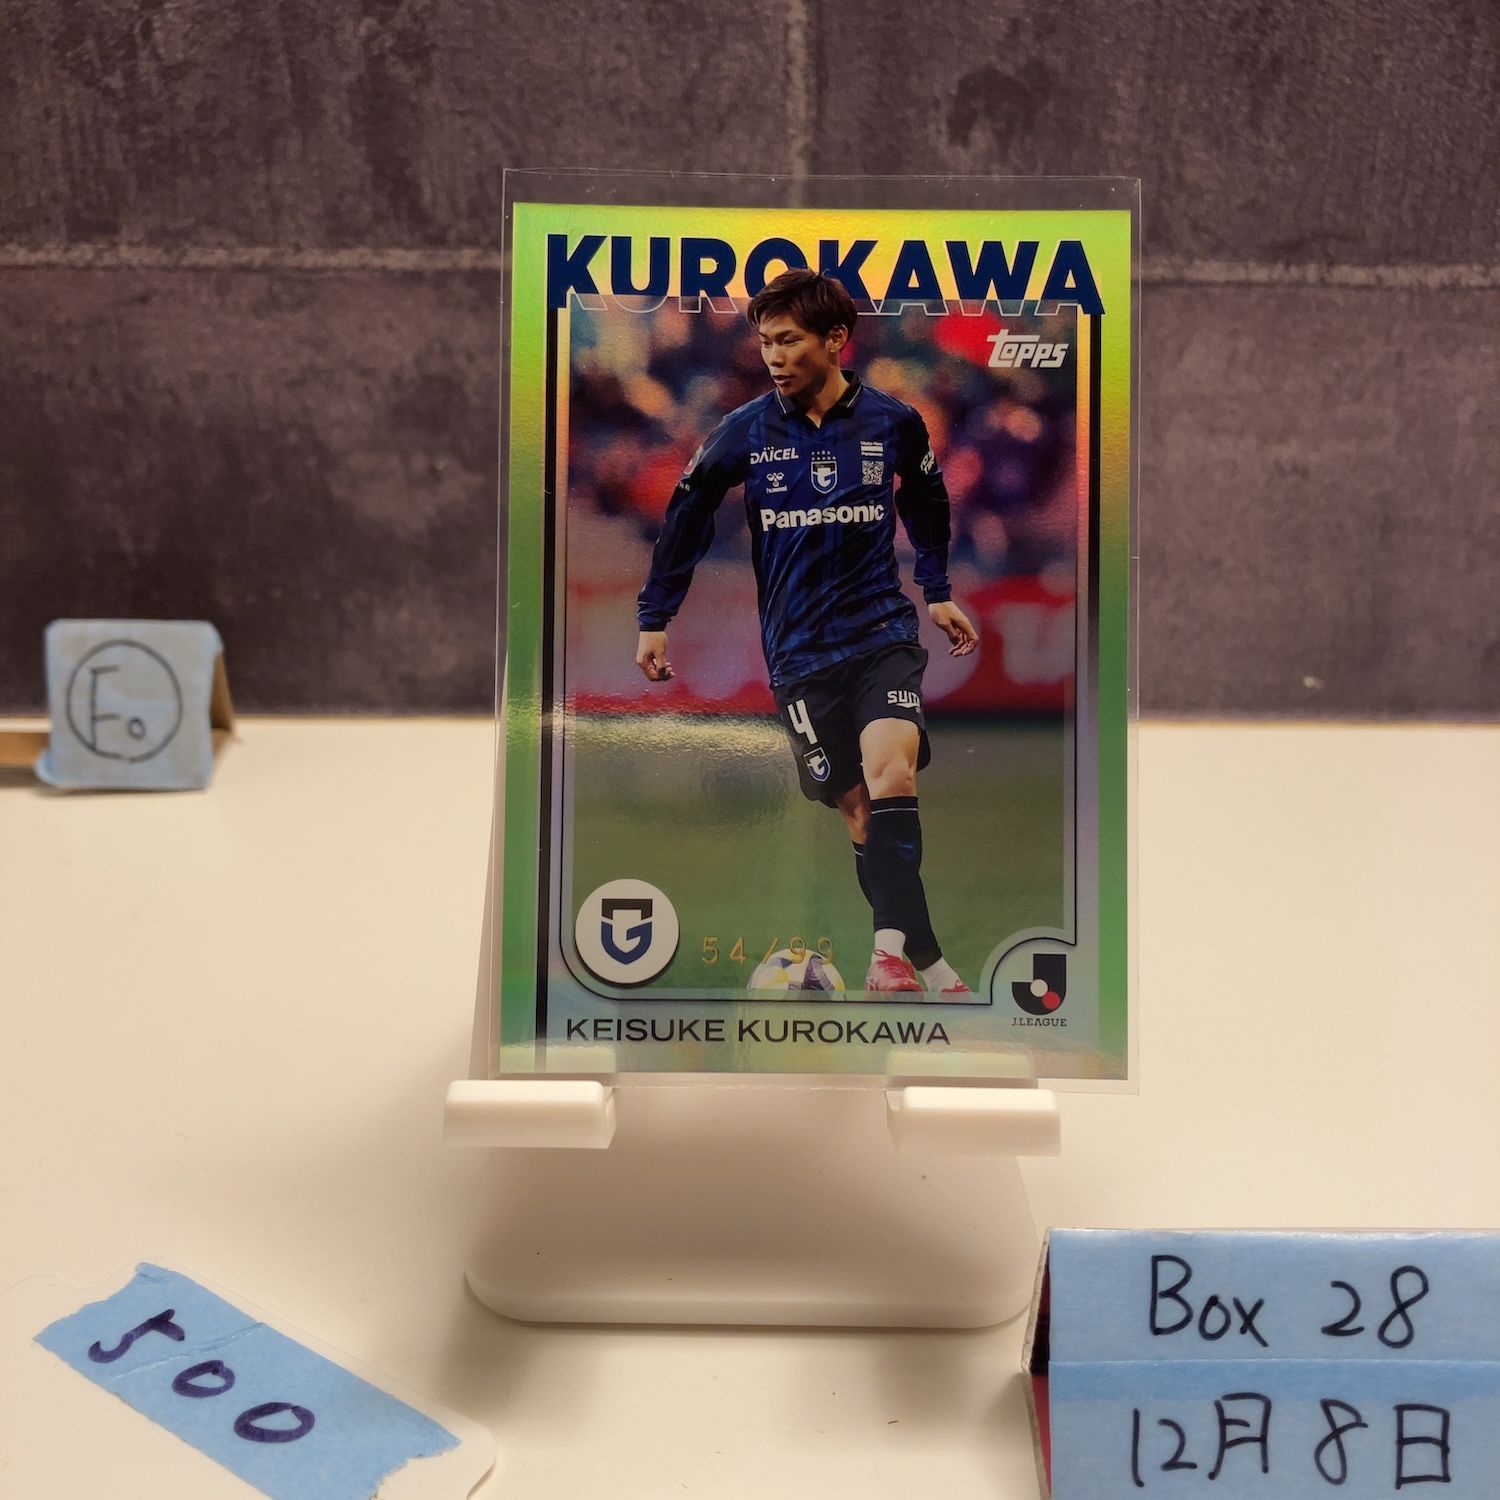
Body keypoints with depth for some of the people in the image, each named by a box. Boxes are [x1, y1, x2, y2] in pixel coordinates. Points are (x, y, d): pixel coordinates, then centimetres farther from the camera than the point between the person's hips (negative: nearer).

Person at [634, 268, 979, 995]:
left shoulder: (893, 421, 1)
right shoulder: (745, 430, -2)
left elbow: (927, 504, 20)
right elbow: (686, 517, 8)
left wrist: (938, 592, 20)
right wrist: (653, 619, 9)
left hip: (884, 631, 0)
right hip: (797, 651, 0)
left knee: (892, 778, -24)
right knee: (859, 807, 0)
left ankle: (893, 947, -11)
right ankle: (923, 962, 12)